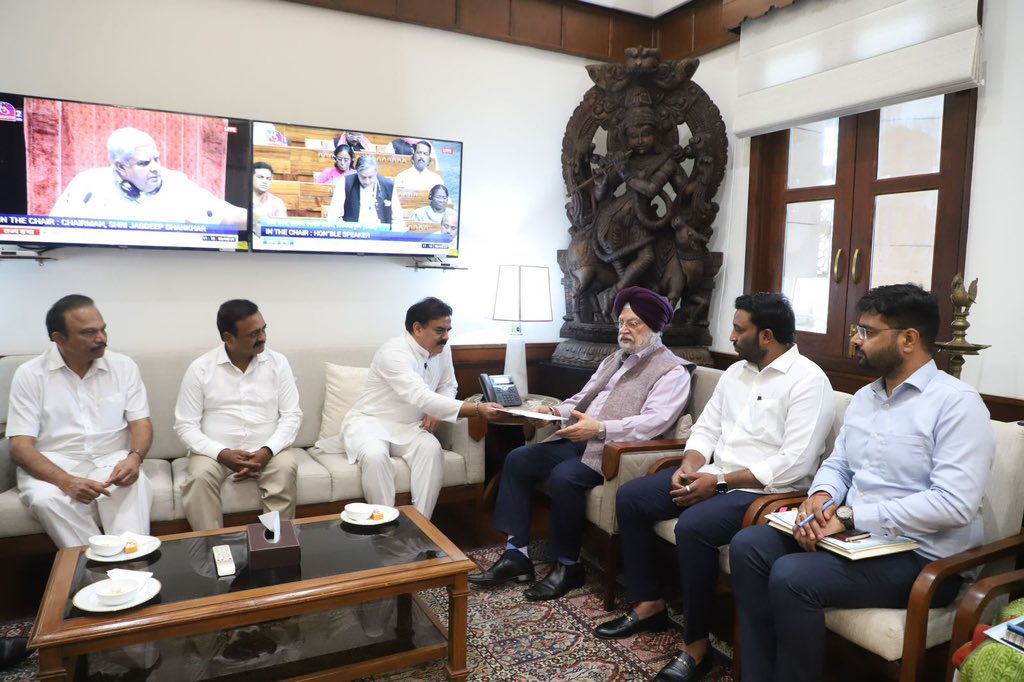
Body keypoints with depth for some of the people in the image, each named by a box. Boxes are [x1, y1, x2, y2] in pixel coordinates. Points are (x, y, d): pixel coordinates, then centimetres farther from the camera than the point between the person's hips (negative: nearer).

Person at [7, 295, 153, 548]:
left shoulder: (124, 366, 3)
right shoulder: (29, 374, -2)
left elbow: (141, 424, 1)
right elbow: (20, 446, -7)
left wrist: (134, 457, -24)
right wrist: (66, 481, -26)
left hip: (111, 461, 1)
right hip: (52, 466, 0)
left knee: (137, 485, -32)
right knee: (46, 499, -33)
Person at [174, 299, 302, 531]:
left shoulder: (278, 363, 0)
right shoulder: (200, 368, -3)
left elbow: (292, 415, -2)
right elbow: (185, 425, -3)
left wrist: (267, 450, -19)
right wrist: (221, 453, -20)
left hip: (265, 449, 0)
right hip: (216, 450, 0)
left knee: (286, 468, -29)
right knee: (200, 477, -30)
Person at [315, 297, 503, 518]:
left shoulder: (442, 351, -2)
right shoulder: (393, 353, -26)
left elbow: (448, 386, 15)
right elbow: (421, 397, -39)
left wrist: (437, 413, -10)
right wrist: (476, 409, -45)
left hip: (409, 426, 5)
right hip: (370, 422, -5)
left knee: (432, 449, -26)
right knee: (375, 457, -36)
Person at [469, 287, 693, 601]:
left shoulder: (672, 371, -5)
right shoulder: (614, 359, 22)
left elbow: (653, 423, -20)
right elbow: (582, 398, 22)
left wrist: (600, 428, -29)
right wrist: (556, 411, 0)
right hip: (581, 438, 8)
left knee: (564, 476, -32)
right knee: (517, 459, -7)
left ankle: (568, 566, -11)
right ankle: (516, 554, -4)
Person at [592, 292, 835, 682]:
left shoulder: (808, 381, -13)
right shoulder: (735, 372, 12)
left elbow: (795, 464, -21)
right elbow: (706, 428, 14)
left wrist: (719, 481, -21)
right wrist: (690, 467, -8)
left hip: (763, 490, -9)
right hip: (711, 476, 9)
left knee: (693, 527, -33)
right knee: (629, 497, -1)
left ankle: (696, 645, -13)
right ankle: (649, 605, 10)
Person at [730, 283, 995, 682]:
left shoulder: (956, 402, -13)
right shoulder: (864, 397, 14)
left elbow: (954, 503, -22)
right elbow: (837, 464, 16)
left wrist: (851, 516, -22)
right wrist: (821, 496, -9)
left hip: (922, 557, -8)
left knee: (792, 576, -27)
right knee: (749, 545, -10)